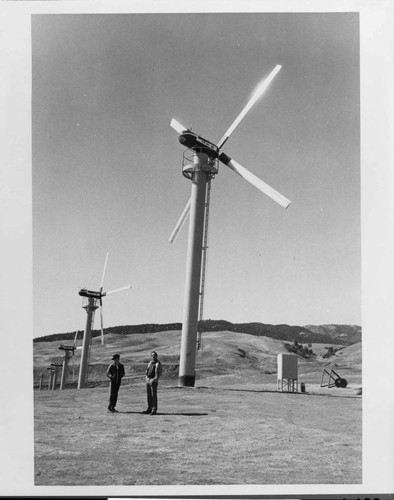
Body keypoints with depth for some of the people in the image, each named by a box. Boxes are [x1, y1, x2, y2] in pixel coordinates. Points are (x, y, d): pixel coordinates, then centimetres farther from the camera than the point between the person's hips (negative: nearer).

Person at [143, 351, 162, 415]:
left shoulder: (158, 364, -8)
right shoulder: (150, 362, 15)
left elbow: (158, 373, -14)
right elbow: (147, 371, 20)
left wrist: (153, 380, -18)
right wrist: (146, 377, 4)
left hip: (153, 381, -7)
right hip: (148, 381, 7)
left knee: (154, 395, -7)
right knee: (149, 395, 11)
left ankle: (154, 410, -4)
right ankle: (149, 409, 19)